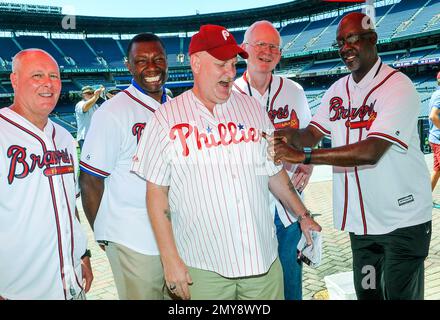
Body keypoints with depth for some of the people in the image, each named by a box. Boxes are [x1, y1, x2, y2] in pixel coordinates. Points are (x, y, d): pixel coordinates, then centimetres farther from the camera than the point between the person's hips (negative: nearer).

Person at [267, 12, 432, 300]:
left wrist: (302, 155, -34)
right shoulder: (337, 90, 6)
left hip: (402, 219, -6)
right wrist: (291, 136, -24)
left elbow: (371, 151, -29)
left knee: (400, 295, 9)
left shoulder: (398, 87, -17)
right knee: (366, 292, 19)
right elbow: (311, 135, -1)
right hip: (361, 219, 6)